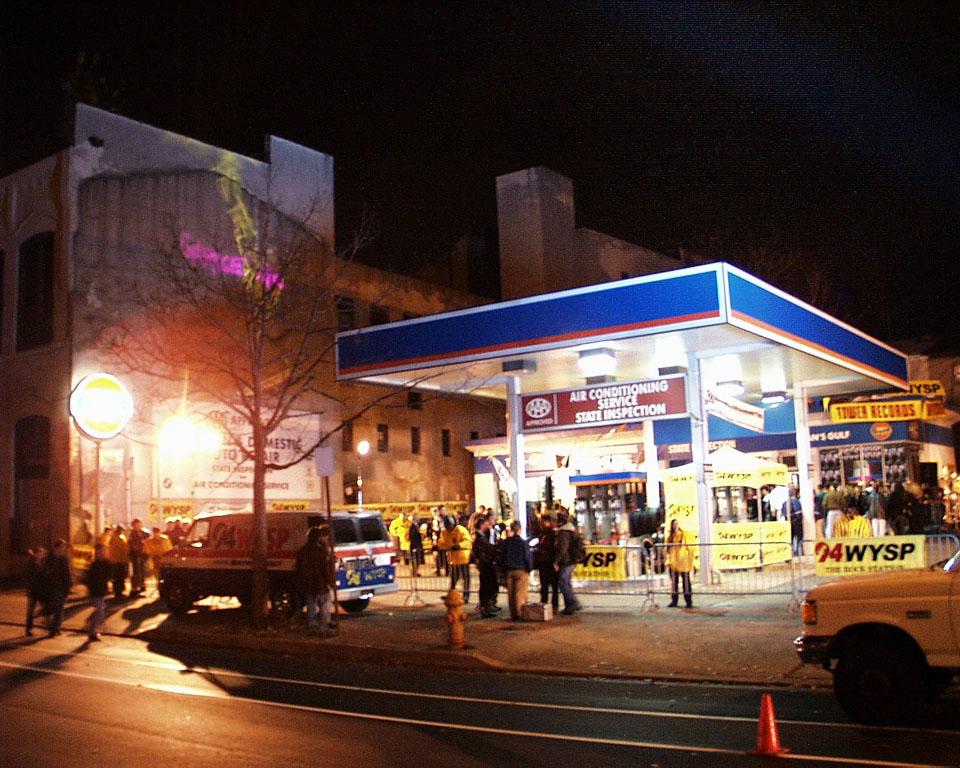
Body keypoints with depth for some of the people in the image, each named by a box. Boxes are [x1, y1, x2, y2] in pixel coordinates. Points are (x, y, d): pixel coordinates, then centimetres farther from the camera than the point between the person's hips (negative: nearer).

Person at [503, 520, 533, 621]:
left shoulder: (506, 542, 2)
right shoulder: (523, 542, -11)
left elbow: (503, 556, 9)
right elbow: (528, 557, -9)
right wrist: (529, 569, 3)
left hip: (509, 570, 4)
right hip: (521, 571, -4)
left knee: (511, 594, 10)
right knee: (520, 593, -2)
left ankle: (513, 614, 13)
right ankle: (519, 613, -5)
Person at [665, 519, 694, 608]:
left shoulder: (684, 535, -1)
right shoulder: (669, 537, 9)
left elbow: (690, 549, -3)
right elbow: (667, 550, 14)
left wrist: (691, 562, -7)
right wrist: (668, 561, 5)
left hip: (683, 564, -3)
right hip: (673, 563, 3)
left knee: (686, 582, -1)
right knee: (673, 582, 7)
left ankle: (688, 601, 3)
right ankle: (674, 600, 13)